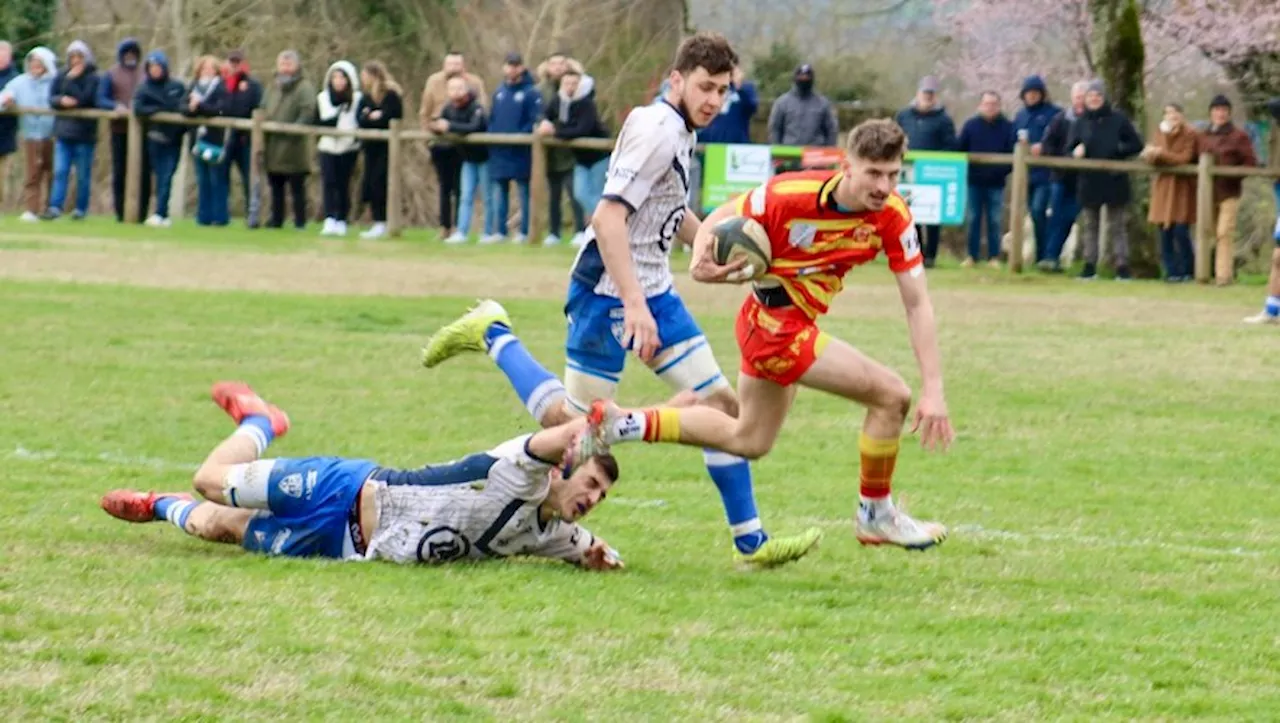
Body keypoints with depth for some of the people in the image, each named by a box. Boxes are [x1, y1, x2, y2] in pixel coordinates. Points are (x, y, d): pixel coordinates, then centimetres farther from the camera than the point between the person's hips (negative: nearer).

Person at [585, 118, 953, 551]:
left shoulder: (893, 216, -14)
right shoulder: (790, 195, -27)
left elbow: (917, 304, -13)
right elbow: (719, 220, -11)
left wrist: (934, 389, -19)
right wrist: (701, 261, -33)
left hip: (797, 324, 7)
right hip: (776, 323, -7)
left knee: (749, 440, 25)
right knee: (890, 394, -13)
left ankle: (623, 424, 30)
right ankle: (875, 516, 6)